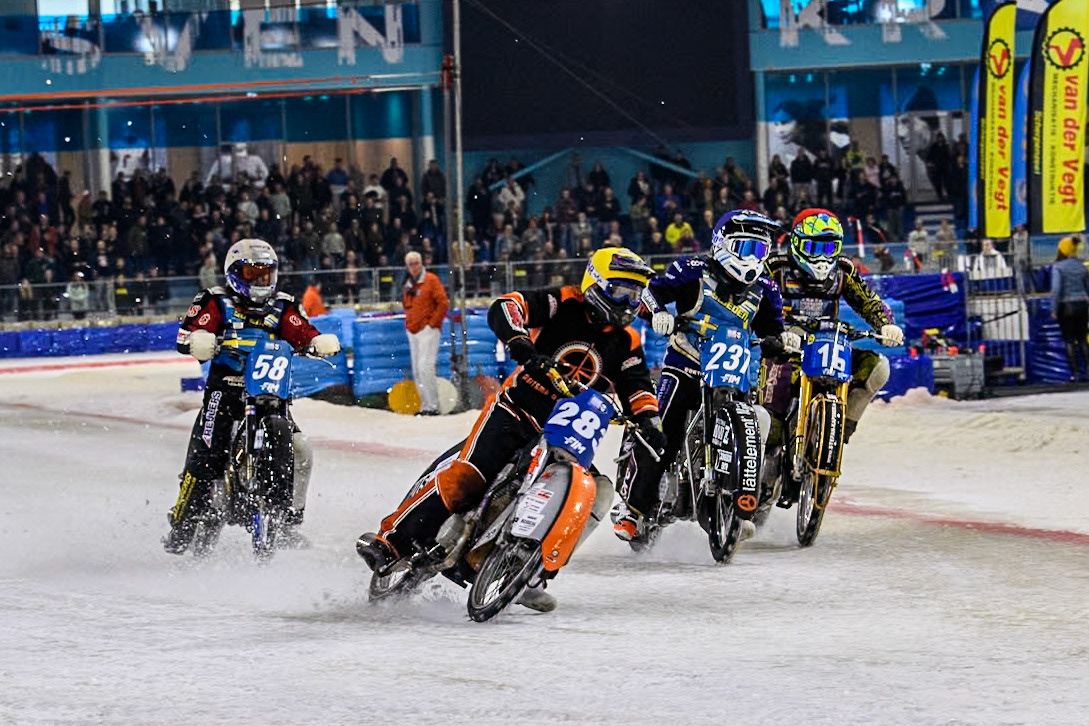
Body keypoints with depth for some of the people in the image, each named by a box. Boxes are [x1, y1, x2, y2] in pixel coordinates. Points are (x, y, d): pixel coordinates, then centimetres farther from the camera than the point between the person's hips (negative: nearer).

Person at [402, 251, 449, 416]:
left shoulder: (431, 280, -5)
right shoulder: (408, 284, 16)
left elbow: (443, 303, -10)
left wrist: (432, 322, -11)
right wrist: (409, 322, 15)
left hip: (428, 330, -8)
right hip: (413, 331, 8)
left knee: (425, 367, -16)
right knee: (417, 370, 6)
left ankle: (432, 405, -15)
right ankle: (425, 405, 9)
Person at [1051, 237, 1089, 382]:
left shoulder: (1058, 267, -10)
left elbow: (1056, 289, -17)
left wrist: (1054, 309, -12)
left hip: (1066, 306, -4)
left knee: (1069, 341, 3)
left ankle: (1074, 373, 0)